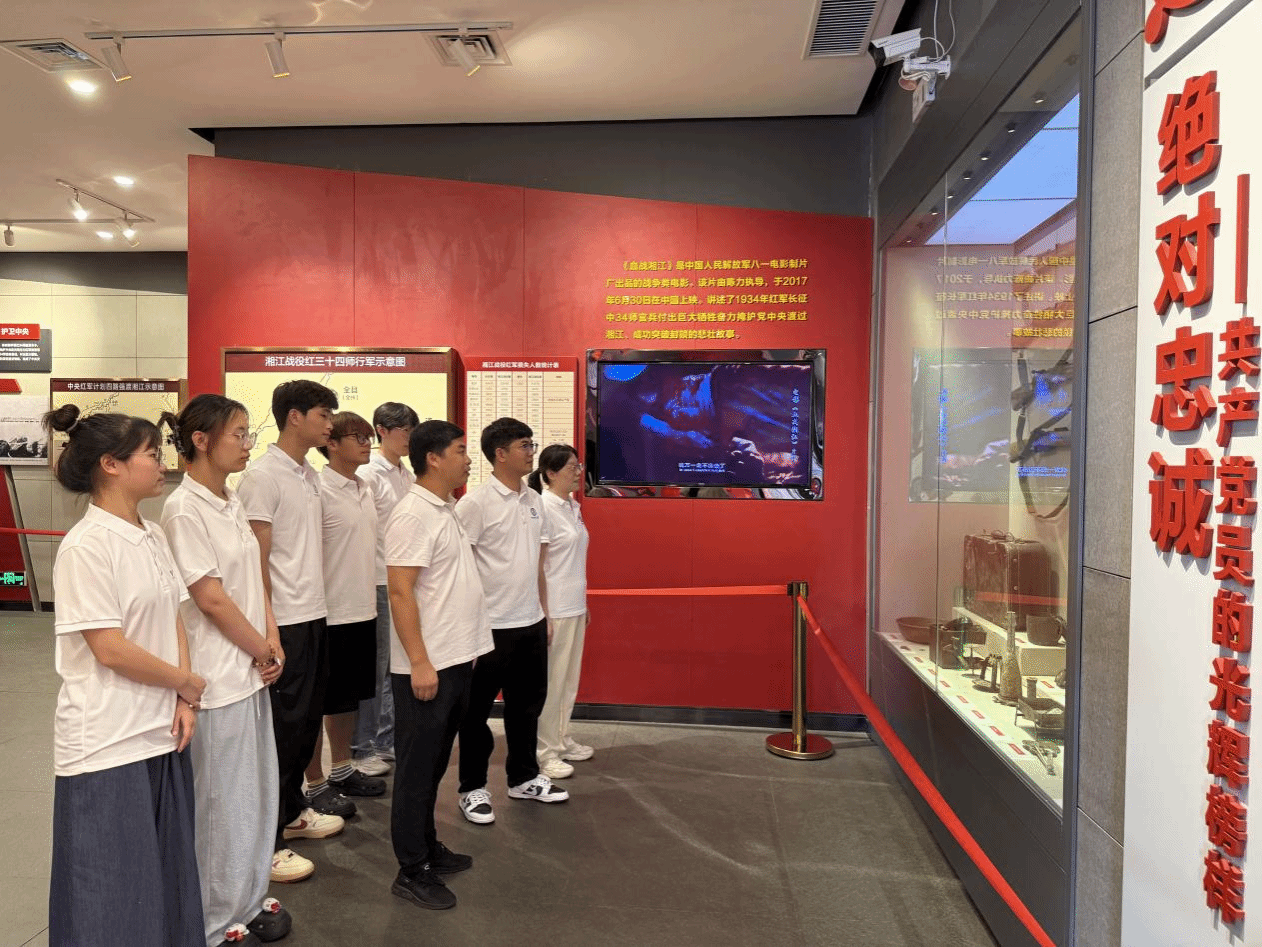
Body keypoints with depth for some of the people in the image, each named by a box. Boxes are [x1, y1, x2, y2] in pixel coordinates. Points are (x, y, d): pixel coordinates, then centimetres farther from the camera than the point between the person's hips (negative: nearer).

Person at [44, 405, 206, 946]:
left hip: (162, 732, 7)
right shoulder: (86, 546, -17)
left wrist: (183, 702, -2)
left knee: (165, 877, 17)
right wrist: (189, 684, -7)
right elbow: (110, 649, -19)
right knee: (113, 894, 8)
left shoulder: (152, 536, 6)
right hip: (108, 744, -7)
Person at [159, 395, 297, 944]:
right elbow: (211, 598, -18)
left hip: (252, 670, 8)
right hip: (218, 677, -8)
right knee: (224, 800, 6)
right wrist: (263, 651, -8)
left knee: (257, 790, 17)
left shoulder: (231, 502, 8)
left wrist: (271, 641, 0)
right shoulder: (184, 509, -17)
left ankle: (250, 898, 34)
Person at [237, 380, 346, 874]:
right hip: (286, 622, -8)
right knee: (283, 729, 0)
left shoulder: (309, 475, 12)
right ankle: (266, 839, 14)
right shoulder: (262, 475, -14)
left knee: (307, 721, 18)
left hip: (315, 616, 8)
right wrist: (269, 629, -16)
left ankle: (292, 810, 34)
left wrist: (317, 606, 14)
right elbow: (256, 559, -16)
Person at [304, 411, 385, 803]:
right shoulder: (319, 492, -15)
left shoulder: (366, 490, 10)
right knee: (320, 702, 5)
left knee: (350, 696, 19)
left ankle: (341, 770, 34)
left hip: (364, 611, 8)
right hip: (331, 614, -8)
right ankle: (314, 785, 18)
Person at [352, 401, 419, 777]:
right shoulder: (368, 474, -11)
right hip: (378, 582, -7)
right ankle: (363, 748, 16)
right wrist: (383, 584, -16)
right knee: (375, 667, 3)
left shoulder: (408, 475, 11)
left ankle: (387, 740, 26)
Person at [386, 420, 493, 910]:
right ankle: (412, 871, 16)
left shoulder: (446, 510, 12)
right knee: (417, 768, 4)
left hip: (456, 660, 9)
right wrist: (420, 663, -22)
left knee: (434, 764, 19)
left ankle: (428, 847, 33)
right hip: (426, 666, -9)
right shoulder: (413, 515, -16)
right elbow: (400, 593, -20)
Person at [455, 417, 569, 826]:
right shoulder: (475, 503, -13)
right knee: (477, 711, 8)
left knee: (527, 704, 18)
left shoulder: (534, 501, 9)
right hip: (491, 624, -7)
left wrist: (544, 612, 15)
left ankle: (524, 778, 34)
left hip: (531, 622, 7)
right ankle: (472, 788, 23)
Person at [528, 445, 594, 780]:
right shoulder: (543, 508, -16)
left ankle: (561, 740, 31)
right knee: (550, 681, 3)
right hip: (553, 609, -8)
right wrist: (543, 616, -18)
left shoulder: (572, 507, 8)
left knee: (569, 679, 17)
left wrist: (584, 604, 16)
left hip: (575, 607, 8)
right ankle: (545, 752, 15)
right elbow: (536, 566, -17)